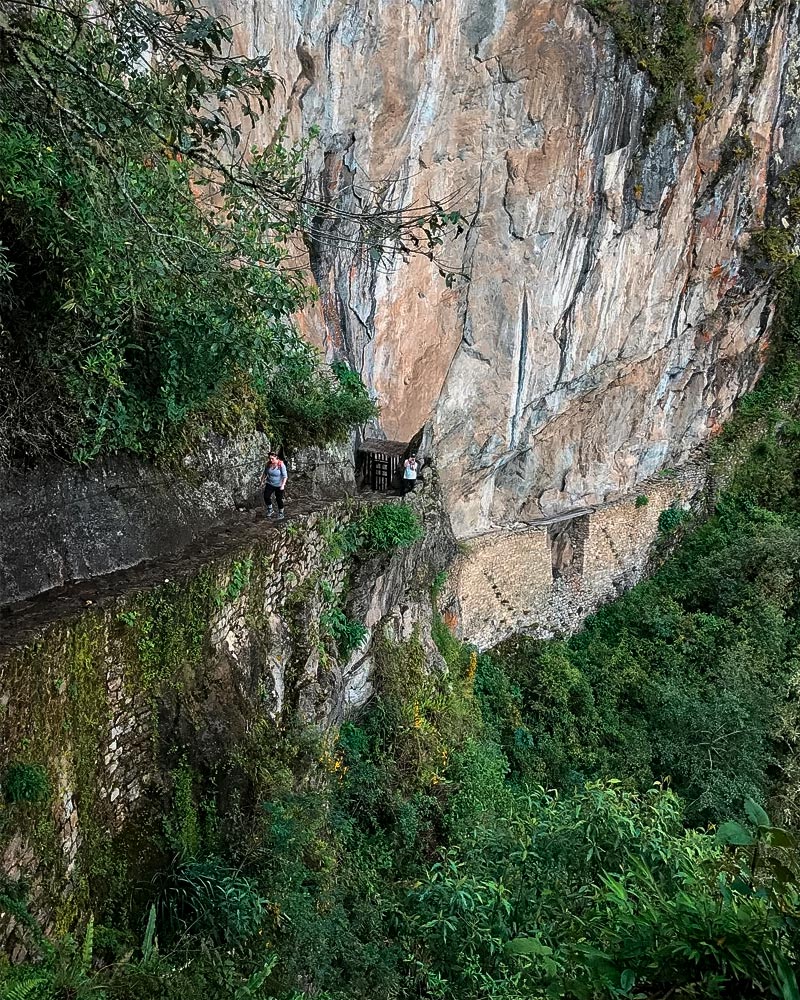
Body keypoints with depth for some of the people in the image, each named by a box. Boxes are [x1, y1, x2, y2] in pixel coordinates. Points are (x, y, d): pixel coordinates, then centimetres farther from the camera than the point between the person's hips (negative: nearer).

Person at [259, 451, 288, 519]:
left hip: (279, 485, -4)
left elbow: (285, 476, -17)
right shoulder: (268, 464, -5)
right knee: (266, 496, -10)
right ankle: (269, 510, 13)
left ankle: (281, 514, 21)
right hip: (270, 484, 4)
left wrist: (283, 485, -25)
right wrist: (261, 481, 16)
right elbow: (265, 473, 12)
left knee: (279, 499, 2)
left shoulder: (281, 465, -19)